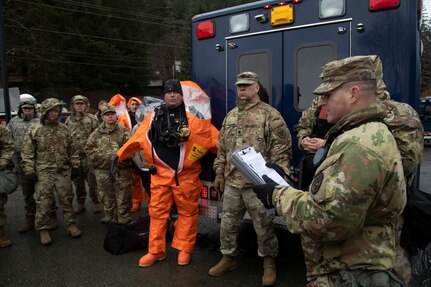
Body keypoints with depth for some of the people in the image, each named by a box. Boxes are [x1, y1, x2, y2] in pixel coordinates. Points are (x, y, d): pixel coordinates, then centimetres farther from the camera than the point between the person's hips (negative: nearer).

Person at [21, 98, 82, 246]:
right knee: (43, 202, 1)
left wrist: (74, 166, 8)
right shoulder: (35, 130, -2)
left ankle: (71, 224, 22)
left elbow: (72, 149, 12)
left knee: (67, 199, 10)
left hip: (64, 171, 3)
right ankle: (43, 229, 14)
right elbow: (27, 152, -2)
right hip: (44, 173, -3)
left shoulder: (64, 129, 8)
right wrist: (29, 171, -6)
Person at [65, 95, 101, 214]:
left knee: (92, 180, 0)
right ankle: (80, 203, 26)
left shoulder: (92, 118, 0)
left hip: (89, 154, -4)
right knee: (78, 181, 13)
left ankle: (96, 202, 15)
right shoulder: (69, 120, 12)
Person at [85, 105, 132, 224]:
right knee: (107, 198, 14)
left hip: (122, 170, -3)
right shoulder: (97, 133, 10)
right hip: (103, 171, 3)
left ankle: (124, 221, 15)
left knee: (123, 197, 3)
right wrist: (99, 156, -5)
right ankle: (110, 219, 28)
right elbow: (89, 148, 9)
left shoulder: (123, 131, 1)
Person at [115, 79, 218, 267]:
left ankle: (184, 249, 24)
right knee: (157, 211, 8)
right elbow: (137, 138, 9)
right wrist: (119, 154, 7)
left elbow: (212, 137, -3)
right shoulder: (155, 116, 7)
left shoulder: (192, 116, -1)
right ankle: (156, 251, 22)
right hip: (160, 172, 2)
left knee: (187, 211, 8)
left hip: (186, 174, -2)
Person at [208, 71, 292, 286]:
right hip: (231, 182, 6)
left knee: (263, 225, 7)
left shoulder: (270, 115, -7)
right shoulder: (230, 116, 14)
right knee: (228, 222, 15)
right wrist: (219, 173, 14)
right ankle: (228, 258, 34)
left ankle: (268, 262, 26)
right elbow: (222, 148, 18)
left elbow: (281, 150, -11)